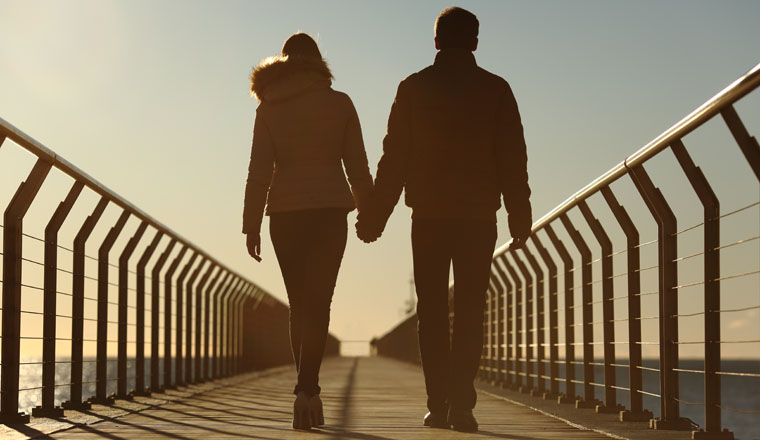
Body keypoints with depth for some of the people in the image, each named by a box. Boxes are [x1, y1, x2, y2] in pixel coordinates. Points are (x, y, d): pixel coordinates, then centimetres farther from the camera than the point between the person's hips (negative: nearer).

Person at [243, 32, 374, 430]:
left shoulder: (269, 108, 5)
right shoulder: (339, 103, 2)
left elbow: (259, 170, 0)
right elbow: (357, 165, 2)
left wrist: (251, 225, 3)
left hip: (284, 213, 2)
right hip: (329, 209, -2)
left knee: (300, 303, 11)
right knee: (317, 302, -4)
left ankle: (308, 394, 12)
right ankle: (307, 389, -20)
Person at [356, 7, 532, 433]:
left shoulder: (413, 88, 3)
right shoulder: (495, 89, 2)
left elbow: (394, 158, 2)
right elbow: (513, 160, 1)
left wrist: (376, 216, 6)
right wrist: (520, 218, 6)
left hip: (428, 215, 1)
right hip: (479, 216, 0)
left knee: (432, 312, 7)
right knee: (470, 311, 1)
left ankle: (439, 405, 4)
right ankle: (462, 404, -8)